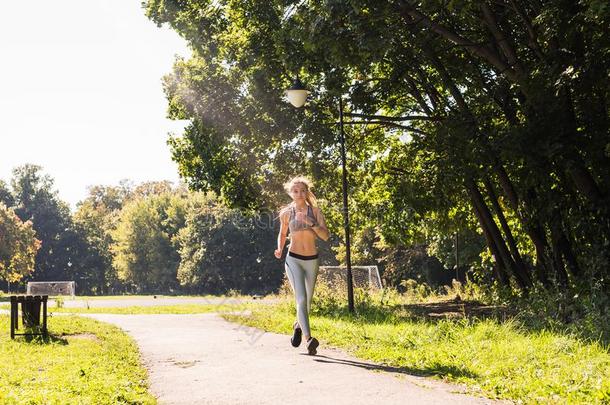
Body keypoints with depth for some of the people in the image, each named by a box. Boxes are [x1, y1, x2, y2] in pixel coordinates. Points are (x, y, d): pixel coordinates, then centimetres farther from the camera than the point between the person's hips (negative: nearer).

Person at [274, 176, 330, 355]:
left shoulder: (315, 211, -1)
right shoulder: (286, 213, 0)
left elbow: (326, 236, -10)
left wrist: (311, 223, -23)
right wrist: (280, 249, -3)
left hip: (312, 260, 2)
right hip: (293, 260, -2)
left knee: (307, 301, 16)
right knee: (301, 299, -20)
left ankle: (298, 326, 46)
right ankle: (309, 339, -26)